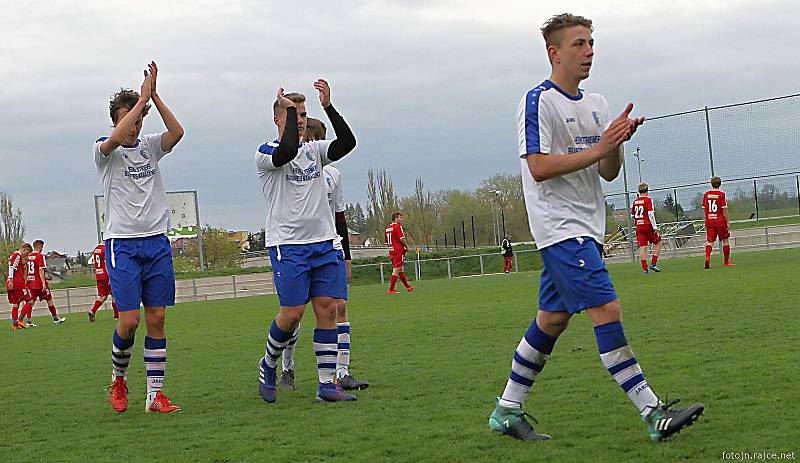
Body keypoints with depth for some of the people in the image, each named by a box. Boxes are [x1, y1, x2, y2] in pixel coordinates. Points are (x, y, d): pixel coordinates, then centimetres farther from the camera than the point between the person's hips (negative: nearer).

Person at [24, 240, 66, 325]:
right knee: (49, 299, 7)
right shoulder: (40, 256, -11)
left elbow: (26, 270, 12)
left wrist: (26, 281, 18)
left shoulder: (28, 256, 9)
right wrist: (43, 283, -19)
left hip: (31, 282, 6)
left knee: (32, 300, 6)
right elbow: (41, 270, -17)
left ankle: (28, 320, -6)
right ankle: (55, 318, 13)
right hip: (39, 282, -6)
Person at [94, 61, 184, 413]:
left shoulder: (150, 147, 11)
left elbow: (177, 132, -9)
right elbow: (116, 138, -23)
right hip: (122, 244, -4)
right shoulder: (104, 150, 1)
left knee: (157, 318, 0)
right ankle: (118, 378, 16)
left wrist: (154, 95, -16)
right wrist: (142, 98, -19)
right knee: (129, 320, -10)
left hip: (157, 242, 4)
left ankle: (154, 395, 3)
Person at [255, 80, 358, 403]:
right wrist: (288, 108, -14)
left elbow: (347, 143, -5)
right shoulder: (266, 154, -2)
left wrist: (328, 107, -13)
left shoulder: (314, 150, 14)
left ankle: (326, 383, 1)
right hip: (287, 244, -5)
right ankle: (268, 365, 17)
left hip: (324, 243, 5)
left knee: (328, 308, -2)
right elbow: (288, 150, -26)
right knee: (293, 312, -9)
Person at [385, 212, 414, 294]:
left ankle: (407, 286, 29)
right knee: (396, 270, -5)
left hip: (391, 251, 9)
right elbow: (402, 238, -19)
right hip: (399, 250, -9)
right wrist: (407, 246, -4)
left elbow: (387, 241, 18)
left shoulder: (388, 228, 13)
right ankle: (391, 289, -5)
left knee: (400, 269, 17)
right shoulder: (398, 226, -12)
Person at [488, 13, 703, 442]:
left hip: (585, 229, 9)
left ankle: (507, 411, 20)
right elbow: (539, 167, -18)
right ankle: (653, 415, -16)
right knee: (607, 310, -15)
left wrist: (617, 142, -8)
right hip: (559, 226, -9)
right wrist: (597, 148, -20)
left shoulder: (596, 103, 15)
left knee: (552, 319, 10)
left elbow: (608, 172, 12)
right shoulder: (539, 100, -10)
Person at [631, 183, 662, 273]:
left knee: (642, 247, 2)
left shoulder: (635, 201, 9)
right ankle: (653, 264, 2)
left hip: (638, 227, 5)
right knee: (657, 243, 11)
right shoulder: (648, 200, -7)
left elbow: (632, 215, 14)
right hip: (648, 225, -5)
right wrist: (655, 226, -12)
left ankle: (645, 268, -3)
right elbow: (650, 214, -14)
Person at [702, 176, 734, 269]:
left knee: (710, 241, 2)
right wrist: (728, 222, -7)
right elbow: (724, 209, -10)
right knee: (725, 240, 10)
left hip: (709, 222, 3)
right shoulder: (721, 194, -8)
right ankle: (726, 262, 14)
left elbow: (704, 208, 10)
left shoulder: (706, 194, 5)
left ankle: (707, 257, -22)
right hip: (720, 221, -3)